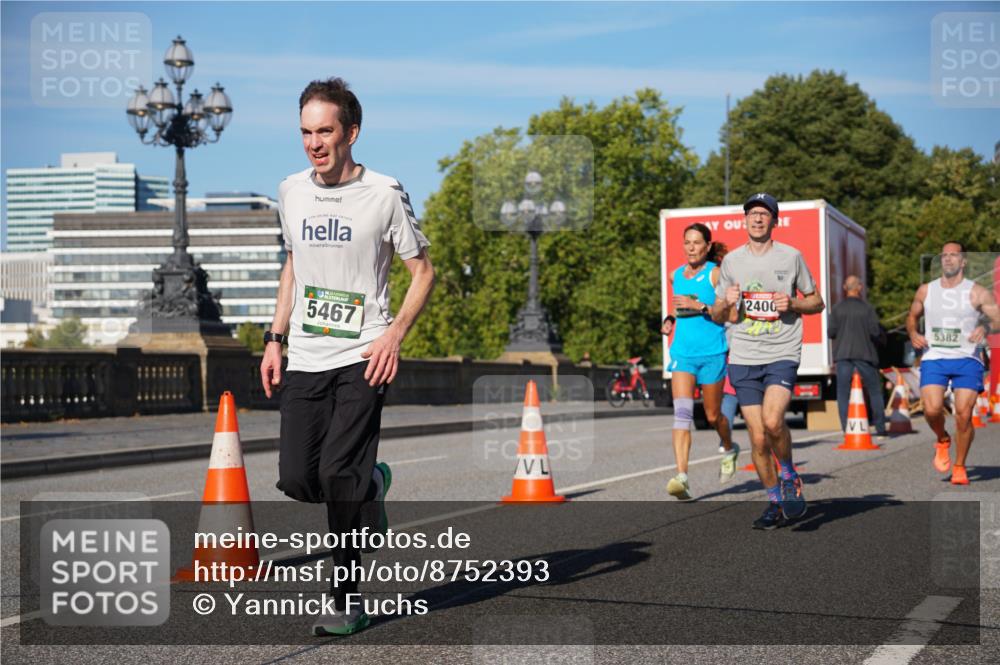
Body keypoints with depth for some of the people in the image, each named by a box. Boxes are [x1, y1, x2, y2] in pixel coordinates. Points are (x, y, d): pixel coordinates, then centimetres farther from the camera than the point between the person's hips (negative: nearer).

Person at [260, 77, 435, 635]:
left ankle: (350, 601, 1)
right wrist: (276, 338, 14)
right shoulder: (291, 192, 8)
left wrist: (393, 336, -14)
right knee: (296, 478, -2)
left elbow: (423, 271, 0)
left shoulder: (385, 193, -6)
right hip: (304, 359, 5)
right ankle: (371, 485, 31)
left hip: (362, 358, -5)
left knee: (338, 474, -14)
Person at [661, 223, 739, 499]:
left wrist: (699, 306, -21)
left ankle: (729, 450, 44)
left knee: (712, 416, 11)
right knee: (682, 412, -16)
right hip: (682, 352, 3)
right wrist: (670, 319, 11)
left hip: (712, 353, -3)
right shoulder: (675, 276, 10)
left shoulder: (715, 274, -6)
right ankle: (682, 477, -25)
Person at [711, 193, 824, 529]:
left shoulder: (791, 257, 3)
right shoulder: (731, 260, 9)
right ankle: (775, 501, 18)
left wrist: (792, 303, -9)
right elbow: (717, 315, 16)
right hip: (743, 359, 2)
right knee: (758, 438, 1)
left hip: (782, 354, -2)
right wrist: (726, 303, -7)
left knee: (772, 421, -24)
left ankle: (789, 475, 4)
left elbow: (817, 302, 11)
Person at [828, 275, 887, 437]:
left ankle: (846, 428, -7)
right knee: (874, 391, 10)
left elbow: (831, 331, -1)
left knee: (843, 392, 2)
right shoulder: (867, 308, -2)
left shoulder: (837, 308, 2)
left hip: (843, 354, 1)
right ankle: (880, 428, 10)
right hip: (864, 354, -1)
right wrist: (883, 339, 14)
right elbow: (875, 331, -7)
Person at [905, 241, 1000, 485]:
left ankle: (959, 467, 8)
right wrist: (913, 334, 5)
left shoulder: (977, 293, 2)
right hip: (933, 358, 2)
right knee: (932, 409, -18)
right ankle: (942, 441, 16)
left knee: (964, 414, -11)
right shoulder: (926, 291, 11)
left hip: (967, 359, -2)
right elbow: (912, 316, 25)